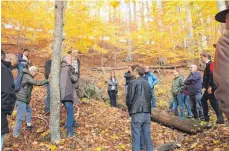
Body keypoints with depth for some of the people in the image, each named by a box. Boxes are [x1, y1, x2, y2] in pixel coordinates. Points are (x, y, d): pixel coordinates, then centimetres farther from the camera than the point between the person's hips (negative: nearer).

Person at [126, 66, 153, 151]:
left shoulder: (133, 83, -5)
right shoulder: (147, 84, 14)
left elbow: (129, 99, -7)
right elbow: (150, 98, 16)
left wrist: (130, 111, 8)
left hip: (137, 113, -6)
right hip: (147, 113, 6)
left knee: (136, 137, -2)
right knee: (147, 136, 11)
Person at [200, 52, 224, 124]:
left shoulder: (210, 64, -12)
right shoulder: (207, 65, 17)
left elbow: (211, 76, -21)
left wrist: (209, 87, -23)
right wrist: (204, 87, 16)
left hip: (211, 87, -10)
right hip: (209, 87, 10)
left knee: (213, 102, -8)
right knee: (203, 100, 15)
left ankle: (220, 118, -4)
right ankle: (206, 117, 19)